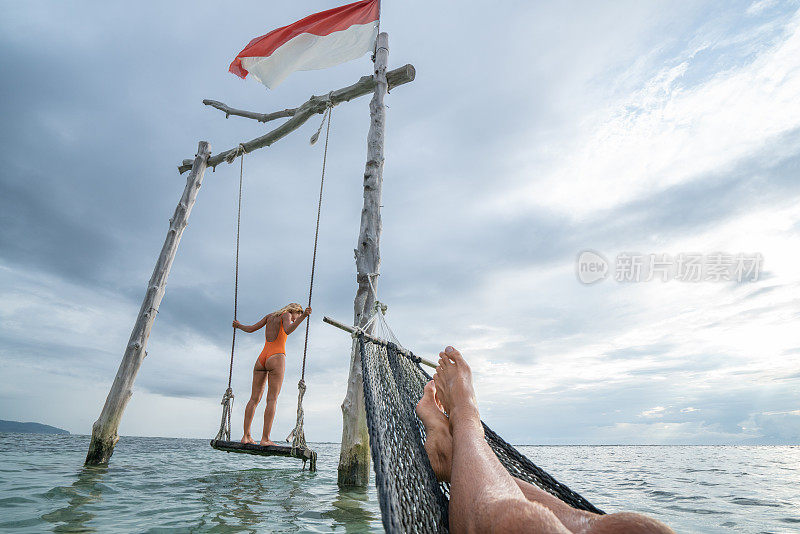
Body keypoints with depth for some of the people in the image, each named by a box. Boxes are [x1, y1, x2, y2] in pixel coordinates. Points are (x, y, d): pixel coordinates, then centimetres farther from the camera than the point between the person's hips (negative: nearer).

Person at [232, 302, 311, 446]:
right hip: (276, 358, -7)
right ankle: (265, 439, -9)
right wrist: (303, 317, -26)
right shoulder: (286, 314, 3)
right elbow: (288, 330, -18)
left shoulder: (270, 316, 21)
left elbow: (250, 329, 24)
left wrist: (239, 325, 43)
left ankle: (246, 436, 10)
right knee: (272, 399, -7)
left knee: (254, 398, 10)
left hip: (261, 359, 7)